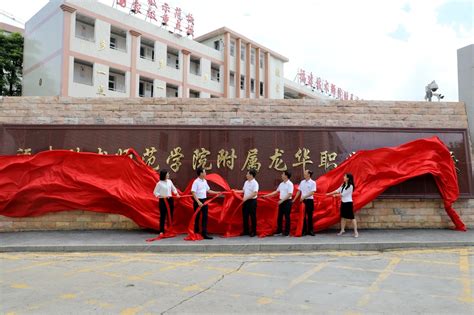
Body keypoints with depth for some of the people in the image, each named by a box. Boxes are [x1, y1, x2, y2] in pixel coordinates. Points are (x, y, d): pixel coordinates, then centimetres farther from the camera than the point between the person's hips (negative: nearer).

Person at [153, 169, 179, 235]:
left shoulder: (169, 181, 4)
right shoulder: (159, 183, -10)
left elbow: (173, 188, 17)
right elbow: (155, 192, -7)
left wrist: (176, 194, 3)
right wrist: (161, 196, -20)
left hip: (170, 200, 5)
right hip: (163, 200, -5)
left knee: (170, 214, 9)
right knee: (163, 215, -1)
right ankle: (161, 230, 7)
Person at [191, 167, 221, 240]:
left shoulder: (205, 181, 9)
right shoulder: (196, 182, -14)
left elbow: (208, 190, 17)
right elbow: (193, 193, -18)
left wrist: (217, 193, 13)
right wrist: (198, 202, -24)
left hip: (204, 200, 7)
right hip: (198, 201, -7)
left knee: (205, 217, 2)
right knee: (197, 217, 6)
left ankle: (204, 233, 5)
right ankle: (196, 233, 19)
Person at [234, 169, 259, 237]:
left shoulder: (255, 183, -13)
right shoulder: (246, 182, 11)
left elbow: (255, 193, -21)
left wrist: (246, 198, -23)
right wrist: (236, 191, 12)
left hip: (252, 201, -8)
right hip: (245, 201, 8)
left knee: (253, 216, 2)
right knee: (245, 216, 11)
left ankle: (253, 231, 13)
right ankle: (246, 231, 21)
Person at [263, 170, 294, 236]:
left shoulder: (290, 184, -12)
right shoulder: (281, 184, 12)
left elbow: (290, 194, -19)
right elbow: (276, 191, 18)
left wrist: (282, 200, -20)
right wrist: (267, 195, 12)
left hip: (287, 202, -8)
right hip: (281, 202, 8)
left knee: (287, 217, -1)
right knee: (280, 216, 10)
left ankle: (287, 232, 8)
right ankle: (279, 231, 19)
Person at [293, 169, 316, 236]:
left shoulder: (313, 182, -5)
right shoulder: (302, 182, 8)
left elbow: (312, 192, -13)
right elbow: (299, 191, 12)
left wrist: (304, 197, -19)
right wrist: (294, 199, 8)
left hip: (309, 200, -4)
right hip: (303, 200, 4)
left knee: (310, 216, 4)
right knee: (303, 216, 5)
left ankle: (310, 230, 13)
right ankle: (304, 230, 13)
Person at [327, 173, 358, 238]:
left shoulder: (350, 186, -14)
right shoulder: (343, 185, 10)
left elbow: (343, 194, -14)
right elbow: (337, 190, 11)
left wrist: (336, 195, -3)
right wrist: (330, 193, 6)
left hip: (348, 203, -8)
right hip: (343, 202, 8)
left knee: (352, 217, -6)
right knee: (343, 216, 12)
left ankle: (356, 231, -2)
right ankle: (342, 230, 21)